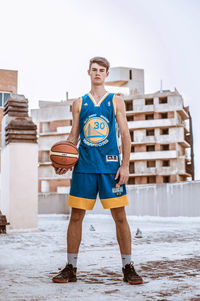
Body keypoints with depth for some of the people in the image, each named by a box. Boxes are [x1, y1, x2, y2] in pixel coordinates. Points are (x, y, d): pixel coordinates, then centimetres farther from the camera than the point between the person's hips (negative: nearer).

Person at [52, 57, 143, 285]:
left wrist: (125, 165, -6)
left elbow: (125, 135, 5)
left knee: (119, 216, -2)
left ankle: (128, 268, 9)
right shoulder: (79, 103, 13)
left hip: (110, 165, -1)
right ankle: (70, 268, 13)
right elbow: (73, 136, 14)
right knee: (76, 215, 1)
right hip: (83, 165, 2)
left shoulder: (116, 101, 9)